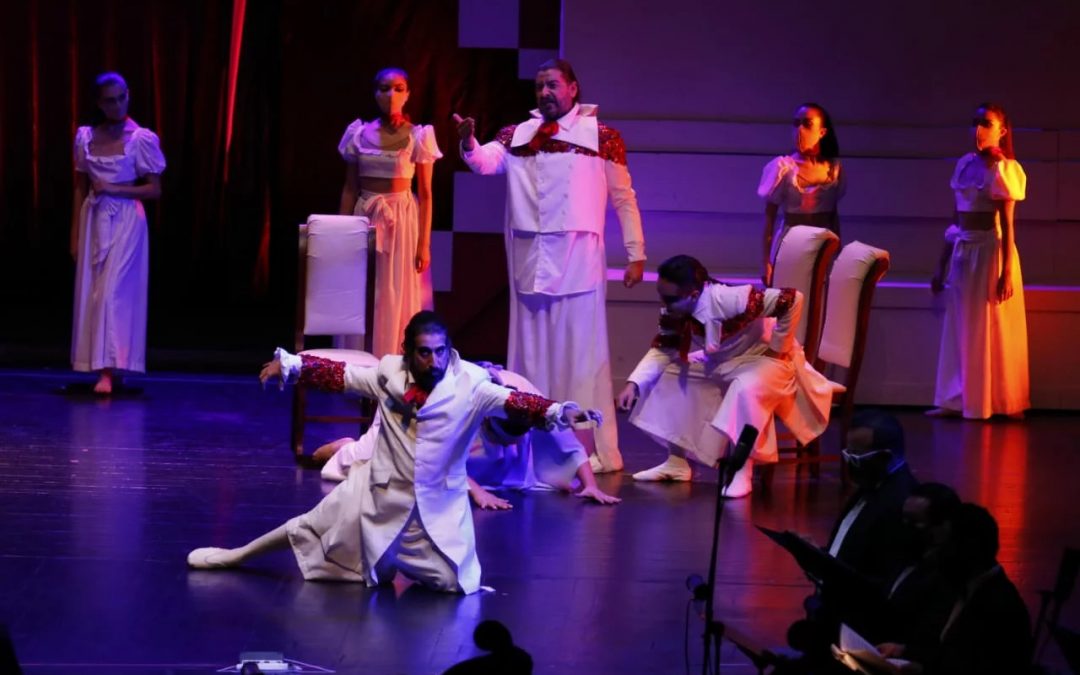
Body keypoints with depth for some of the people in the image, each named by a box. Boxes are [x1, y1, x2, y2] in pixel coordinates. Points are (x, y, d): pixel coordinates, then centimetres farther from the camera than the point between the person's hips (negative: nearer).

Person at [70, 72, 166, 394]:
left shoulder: (141, 139, -6)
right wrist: (75, 234, 7)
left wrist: (114, 189, -14)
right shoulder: (85, 137, 5)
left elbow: (155, 190, -3)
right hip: (94, 221, 4)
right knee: (91, 293, 3)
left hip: (126, 222, -4)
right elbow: (80, 189, 10)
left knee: (113, 292, -12)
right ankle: (105, 366, 10)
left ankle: (109, 370, -15)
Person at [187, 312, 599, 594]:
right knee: (310, 530, 12)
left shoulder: (469, 385, -19)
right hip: (382, 492, 1)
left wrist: (558, 412, -45)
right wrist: (290, 366, -6)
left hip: (438, 504, -1)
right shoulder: (389, 374, -10)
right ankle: (233, 557, 34)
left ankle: (400, 561, 26)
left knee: (456, 582, -4)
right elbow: (338, 375, 0)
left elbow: (513, 403, -30)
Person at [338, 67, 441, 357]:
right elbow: (349, 188, 9)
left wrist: (424, 243, -7)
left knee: (397, 303, -2)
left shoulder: (418, 136, -3)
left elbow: (426, 194, -2)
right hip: (365, 219, 3)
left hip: (403, 222, -3)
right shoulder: (359, 133, 5)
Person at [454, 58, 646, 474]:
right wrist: (468, 143, -27)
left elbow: (624, 199, 3)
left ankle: (597, 450, -1)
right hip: (529, 261, 4)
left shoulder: (602, 137, 2)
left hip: (578, 262, -4)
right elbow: (485, 162, -6)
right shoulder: (518, 136, 11)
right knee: (532, 353, 7)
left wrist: (636, 254, -2)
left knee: (582, 353, -3)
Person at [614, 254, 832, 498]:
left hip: (764, 360, -8)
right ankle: (677, 462, 6)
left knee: (747, 390, -38)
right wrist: (634, 383, -21)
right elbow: (662, 350, -5)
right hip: (720, 363, 8)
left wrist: (777, 347, -24)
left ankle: (743, 473, -25)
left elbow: (792, 299, -37)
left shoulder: (729, 300, -38)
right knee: (667, 376, -1)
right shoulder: (672, 312, -15)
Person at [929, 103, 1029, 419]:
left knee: (990, 332, 0)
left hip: (990, 251, -7)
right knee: (960, 332, 9)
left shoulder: (1002, 170, -9)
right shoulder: (965, 164, 9)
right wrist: (942, 265, 14)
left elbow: (1008, 224, -12)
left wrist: (1007, 272, -17)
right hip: (962, 251, 7)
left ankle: (999, 404, 10)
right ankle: (958, 401, 14)